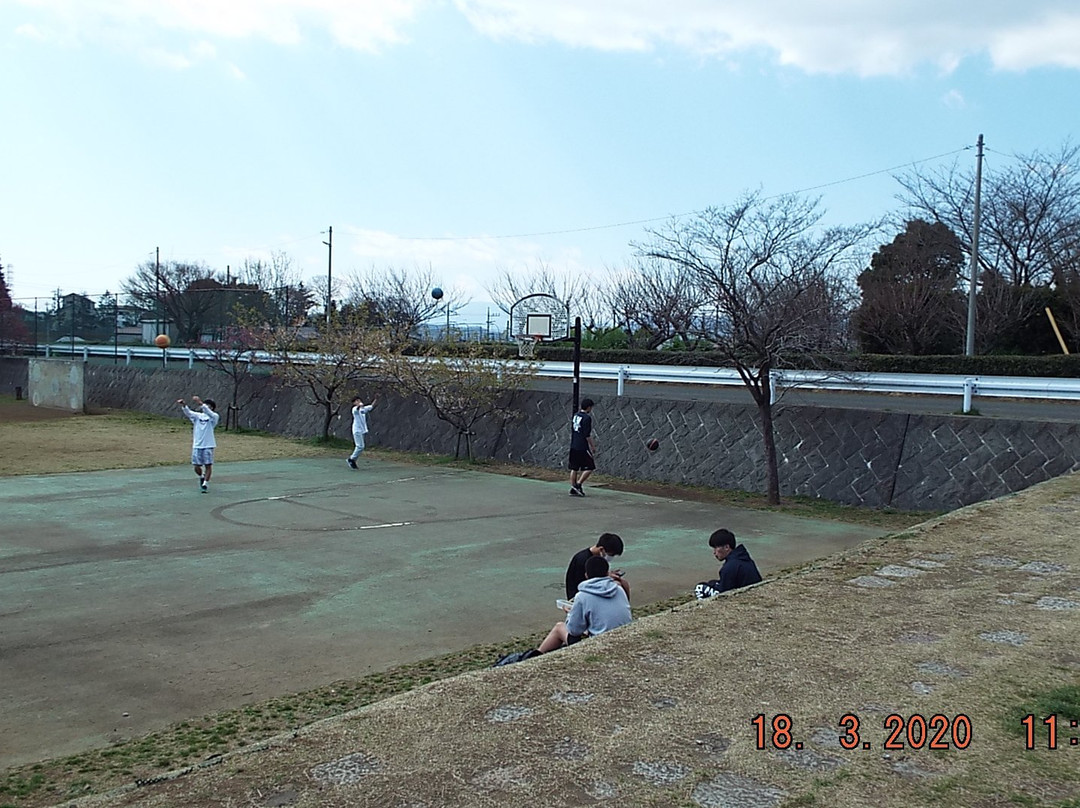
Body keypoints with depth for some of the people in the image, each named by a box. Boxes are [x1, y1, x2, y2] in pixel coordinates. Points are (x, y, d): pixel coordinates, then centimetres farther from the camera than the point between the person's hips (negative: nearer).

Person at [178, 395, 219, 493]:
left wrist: (201, 404, -37)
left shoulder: (214, 416, 0)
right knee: (196, 467, 6)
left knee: (208, 465, -3)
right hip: (197, 445, 3)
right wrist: (183, 405, -28)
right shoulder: (198, 415, 10)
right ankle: (202, 477, 34)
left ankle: (205, 484, 6)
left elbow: (208, 412, -22)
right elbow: (188, 412, -7)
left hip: (208, 445, -3)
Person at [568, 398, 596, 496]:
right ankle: (578, 485, -4)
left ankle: (573, 489, 14)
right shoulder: (587, 418, -15)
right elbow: (587, 435, -18)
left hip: (573, 447, 8)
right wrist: (593, 446, -9)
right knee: (590, 467, 1)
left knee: (574, 468, 12)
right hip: (583, 447, -8)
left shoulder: (575, 415, 10)